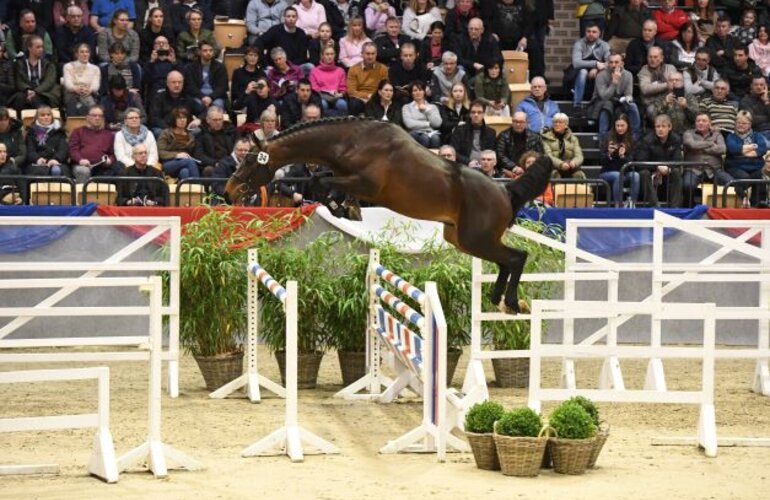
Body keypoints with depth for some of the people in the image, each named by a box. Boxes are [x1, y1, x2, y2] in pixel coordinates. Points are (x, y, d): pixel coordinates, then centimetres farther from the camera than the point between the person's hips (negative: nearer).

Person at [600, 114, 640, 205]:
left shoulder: (632, 141, 2)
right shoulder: (609, 139, -3)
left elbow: (632, 162, -3)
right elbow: (602, 162, -5)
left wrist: (622, 156, -24)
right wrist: (609, 154, -26)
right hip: (607, 173, -2)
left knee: (635, 175, -29)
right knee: (618, 176, -34)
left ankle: (633, 204, -27)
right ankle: (617, 205, -33)